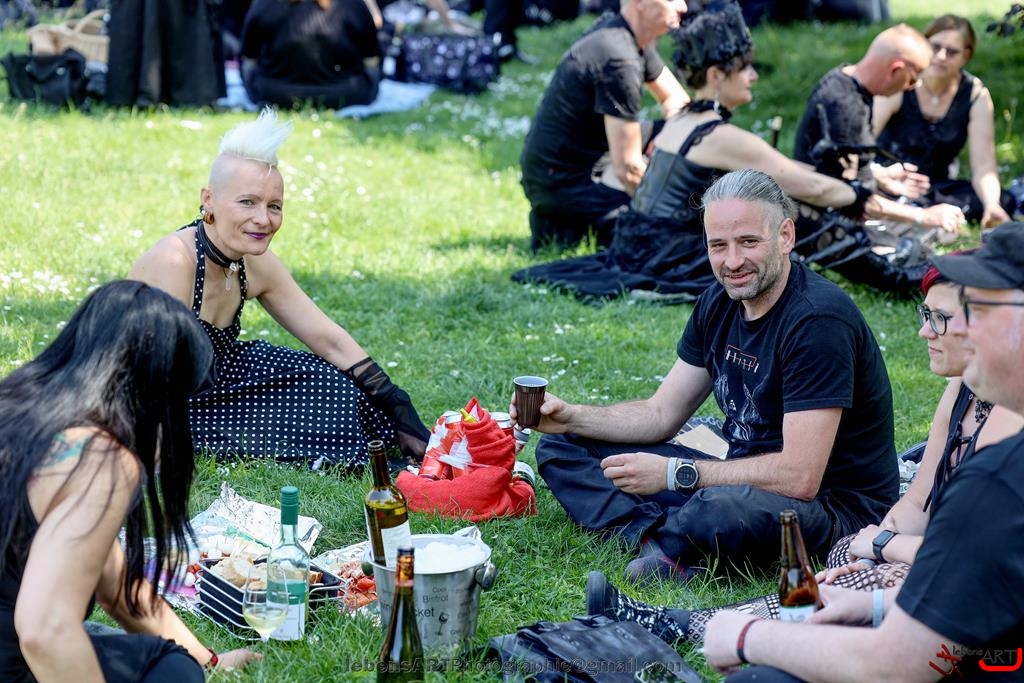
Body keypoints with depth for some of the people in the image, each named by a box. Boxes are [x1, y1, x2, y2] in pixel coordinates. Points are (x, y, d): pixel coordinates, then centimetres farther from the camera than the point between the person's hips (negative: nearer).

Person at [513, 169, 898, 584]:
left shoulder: (817, 320, -23)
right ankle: (663, 542, -21)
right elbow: (662, 414, 11)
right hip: (745, 479, 9)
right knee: (562, 448, 4)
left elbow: (800, 477, -27)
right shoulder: (721, 302, 4)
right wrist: (571, 417, -5)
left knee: (724, 508, -45)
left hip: (833, 504, -9)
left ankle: (669, 544, -11)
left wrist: (674, 473, -26)